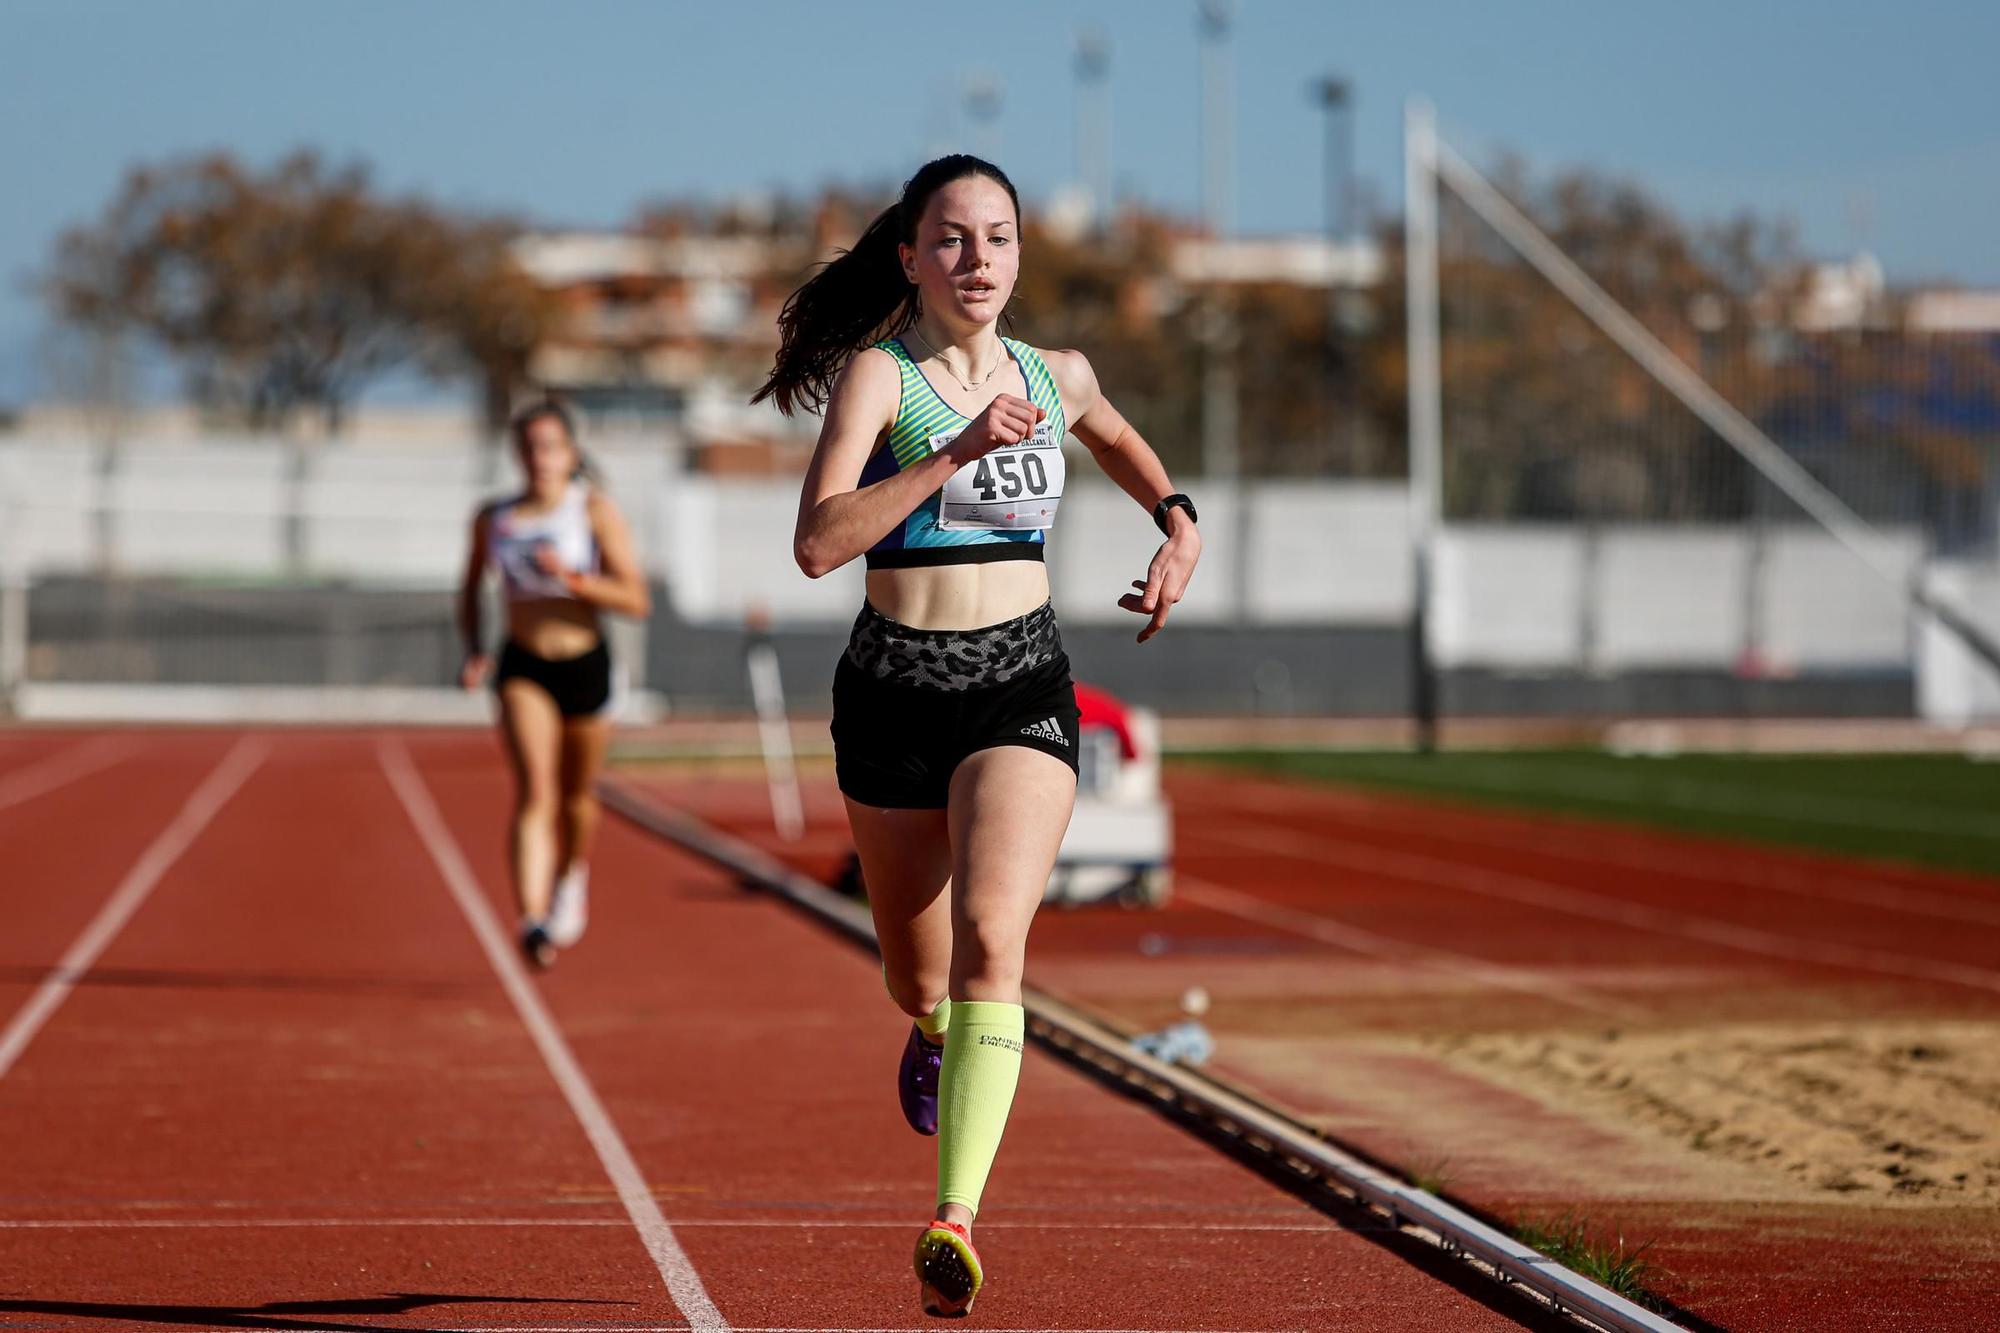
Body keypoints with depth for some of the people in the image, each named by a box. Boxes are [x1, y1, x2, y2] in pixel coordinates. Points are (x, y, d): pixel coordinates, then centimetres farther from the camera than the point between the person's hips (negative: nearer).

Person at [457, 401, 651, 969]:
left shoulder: (596, 510, -7)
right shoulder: (493, 519, 1)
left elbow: (637, 599, -11)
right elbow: (470, 589, 18)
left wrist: (574, 579, -25)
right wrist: (474, 649, 2)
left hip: (585, 666, 0)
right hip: (523, 669, 0)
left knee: (576, 799, 16)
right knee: (534, 793, -19)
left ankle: (572, 874, 49)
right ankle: (532, 922, -30)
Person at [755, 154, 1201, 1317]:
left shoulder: (1058, 378, 6)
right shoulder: (877, 374, -8)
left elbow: (1123, 441, 32)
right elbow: (819, 543, -22)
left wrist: (1180, 524, 13)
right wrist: (956, 452, -27)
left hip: (1024, 686, 1)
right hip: (896, 688, -1)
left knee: (990, 939, -22)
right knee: (917, 973, 17)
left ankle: (957, 1222, -27)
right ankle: (934, 1031, 56)